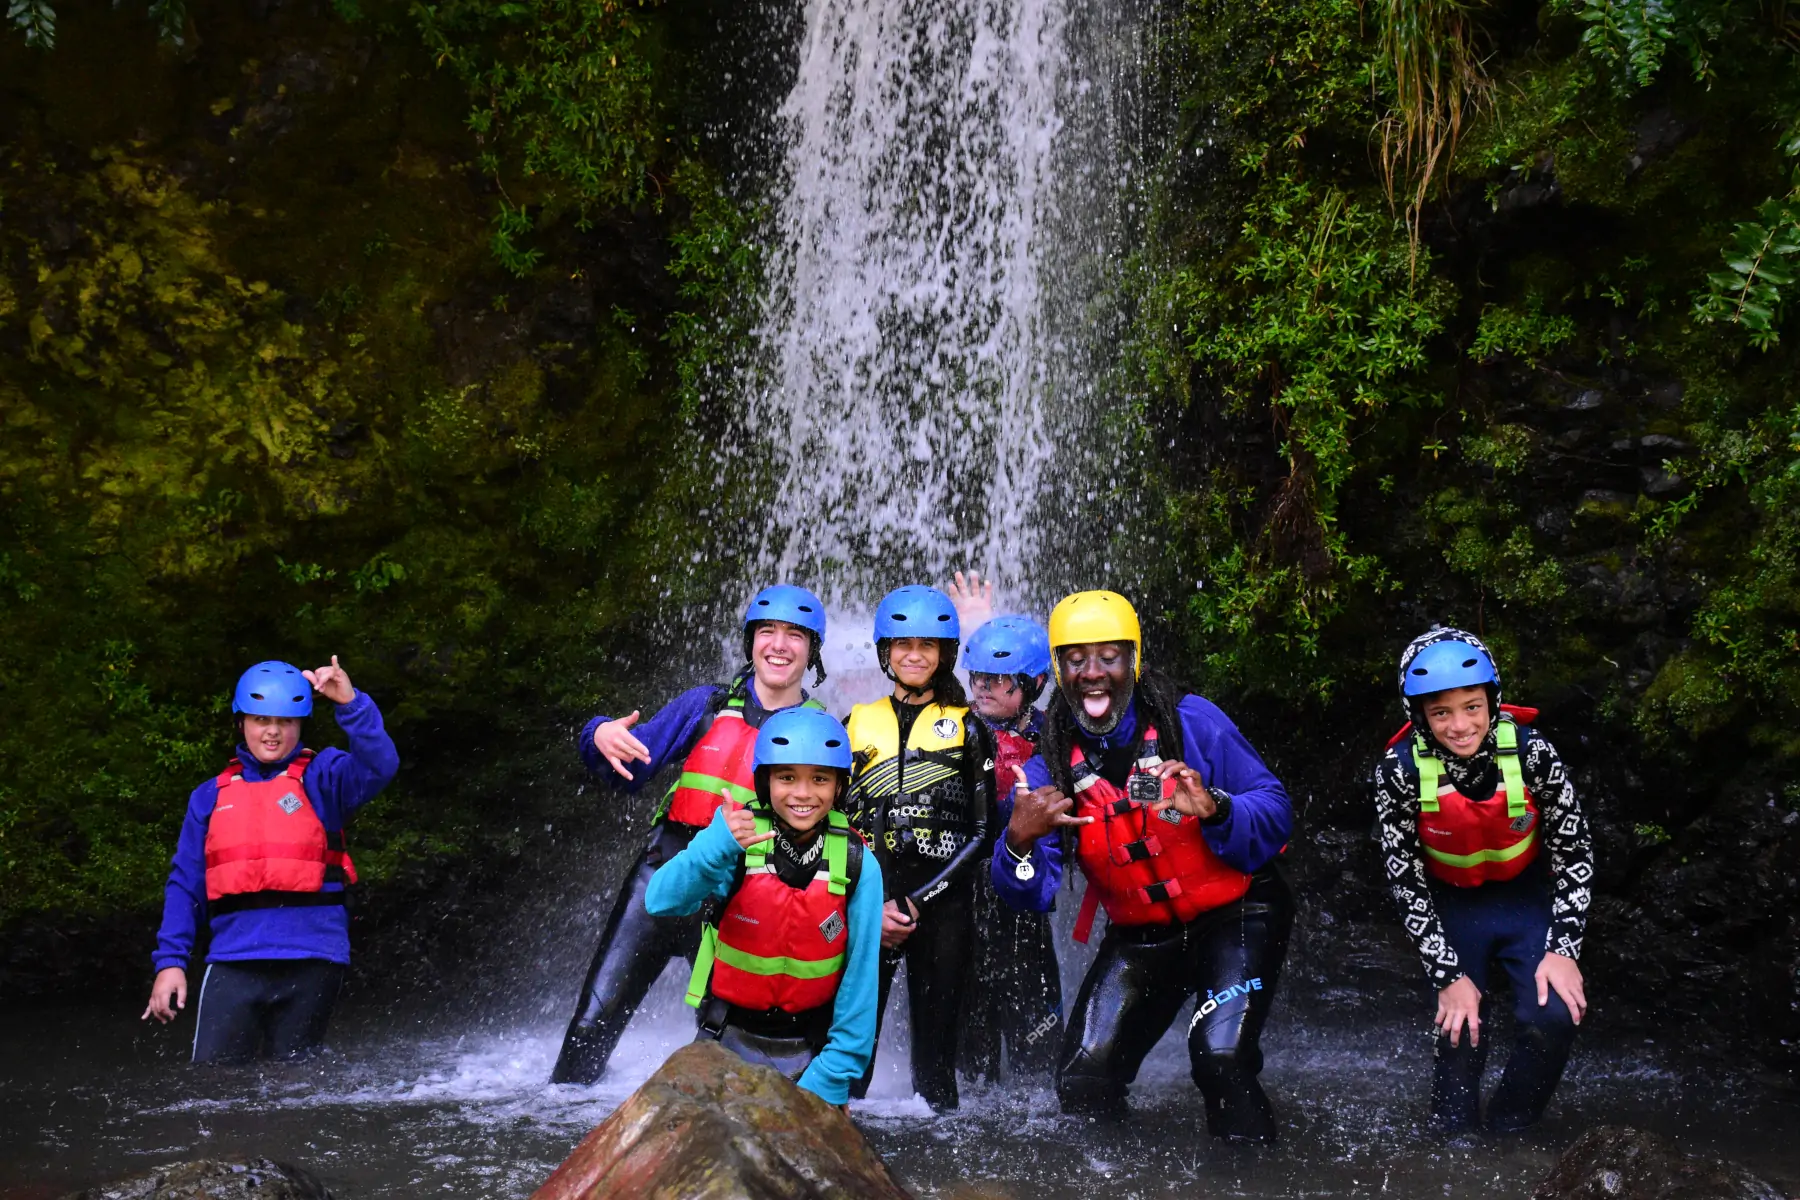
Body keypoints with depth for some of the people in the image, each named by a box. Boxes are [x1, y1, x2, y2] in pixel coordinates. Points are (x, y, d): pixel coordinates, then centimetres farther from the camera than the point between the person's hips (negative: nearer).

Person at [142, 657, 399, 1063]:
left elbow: (378, 766, -17)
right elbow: (185, 885, 13)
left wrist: (351, 704, -31)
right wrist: (170, 961, 4)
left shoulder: (321, 778, 4)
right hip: (233, 965, 2)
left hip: (310, 965, -2)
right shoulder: (211, 796, 13)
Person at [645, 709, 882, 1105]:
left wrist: (833, 1075, -11)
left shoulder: (859, 866, -11)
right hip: (729, 1040, 0)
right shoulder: (735, 837, -14)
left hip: (811, 1049, 0)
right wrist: (716, 847, -46)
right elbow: (661, 902, -29)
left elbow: (859, 975, -7)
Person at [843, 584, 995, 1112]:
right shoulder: (857, 724, 13)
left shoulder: (967, 728, 9)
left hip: (943, 903, -1)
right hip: (867, 899, 1)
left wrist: (915, 902, -8)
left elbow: (980, 830, 2)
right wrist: (871, 904, -5)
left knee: (936, 1043, -1)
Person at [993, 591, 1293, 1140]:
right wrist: (1019, 841, -33)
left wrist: (1215, 809, -35)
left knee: (1220, 1057, -24)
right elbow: (1032, 893, -11)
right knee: (1082, 1083, -2)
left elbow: (1275, 813, -16)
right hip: (1140, 936, 4)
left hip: (1235, 914, -3)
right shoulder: (1052, 765, -6)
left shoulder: (1190, 722, -14)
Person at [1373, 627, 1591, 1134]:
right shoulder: (1400, 770, -23)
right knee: (1459, 1031, -5)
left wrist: (1563, 948, -16)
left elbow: (1574, 850, -11)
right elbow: (1406, 881, -15)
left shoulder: (1531, 753, -23)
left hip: (1528, 897, 0)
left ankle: (1509, 1135, 5)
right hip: (1453, 906, 0)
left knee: (1553, 1017, -18)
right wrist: (1448, 975, -17)